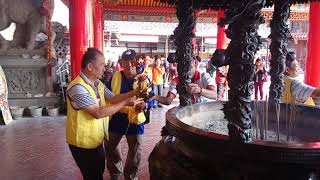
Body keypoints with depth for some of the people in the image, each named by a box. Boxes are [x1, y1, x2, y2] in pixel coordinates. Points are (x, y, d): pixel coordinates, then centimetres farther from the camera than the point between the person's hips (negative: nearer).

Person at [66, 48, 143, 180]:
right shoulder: (78, 87, -27)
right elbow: (98, 113, -30)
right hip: (83, 144, -8)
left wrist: (134, 92, -10)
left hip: (97, 140, 9)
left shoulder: (98, 83, 4)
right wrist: (126, 103, -27)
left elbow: (113, 98, 1)